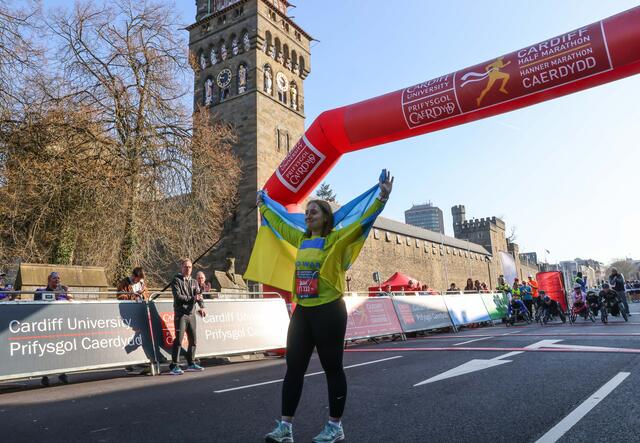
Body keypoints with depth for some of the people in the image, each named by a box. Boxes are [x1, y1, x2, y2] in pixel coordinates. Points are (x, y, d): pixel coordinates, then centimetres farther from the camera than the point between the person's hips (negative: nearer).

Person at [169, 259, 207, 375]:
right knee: (178, 340, -10)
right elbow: (178, 296, -13)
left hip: (192, 314, 6)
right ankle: (174, 366, -6)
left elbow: (199, 295, 3)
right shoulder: (176, 281, -1)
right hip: (181, 314, -6)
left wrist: (202, 307, -14)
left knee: (193, 340, 11)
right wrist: (192, 298, -12)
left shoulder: (194, 282, 16)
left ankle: (191, 364, 23)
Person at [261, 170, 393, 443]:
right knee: (293, 368, 9)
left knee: (332, 368, 5)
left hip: (329, 312, -7)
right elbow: (278, 223, 28)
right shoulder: (301, 239, 12)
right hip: (302, 311, 7)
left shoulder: (337, 239, -6)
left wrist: (382, 198, -28)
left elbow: (363, 221, -17)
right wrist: (262, 206, 39)